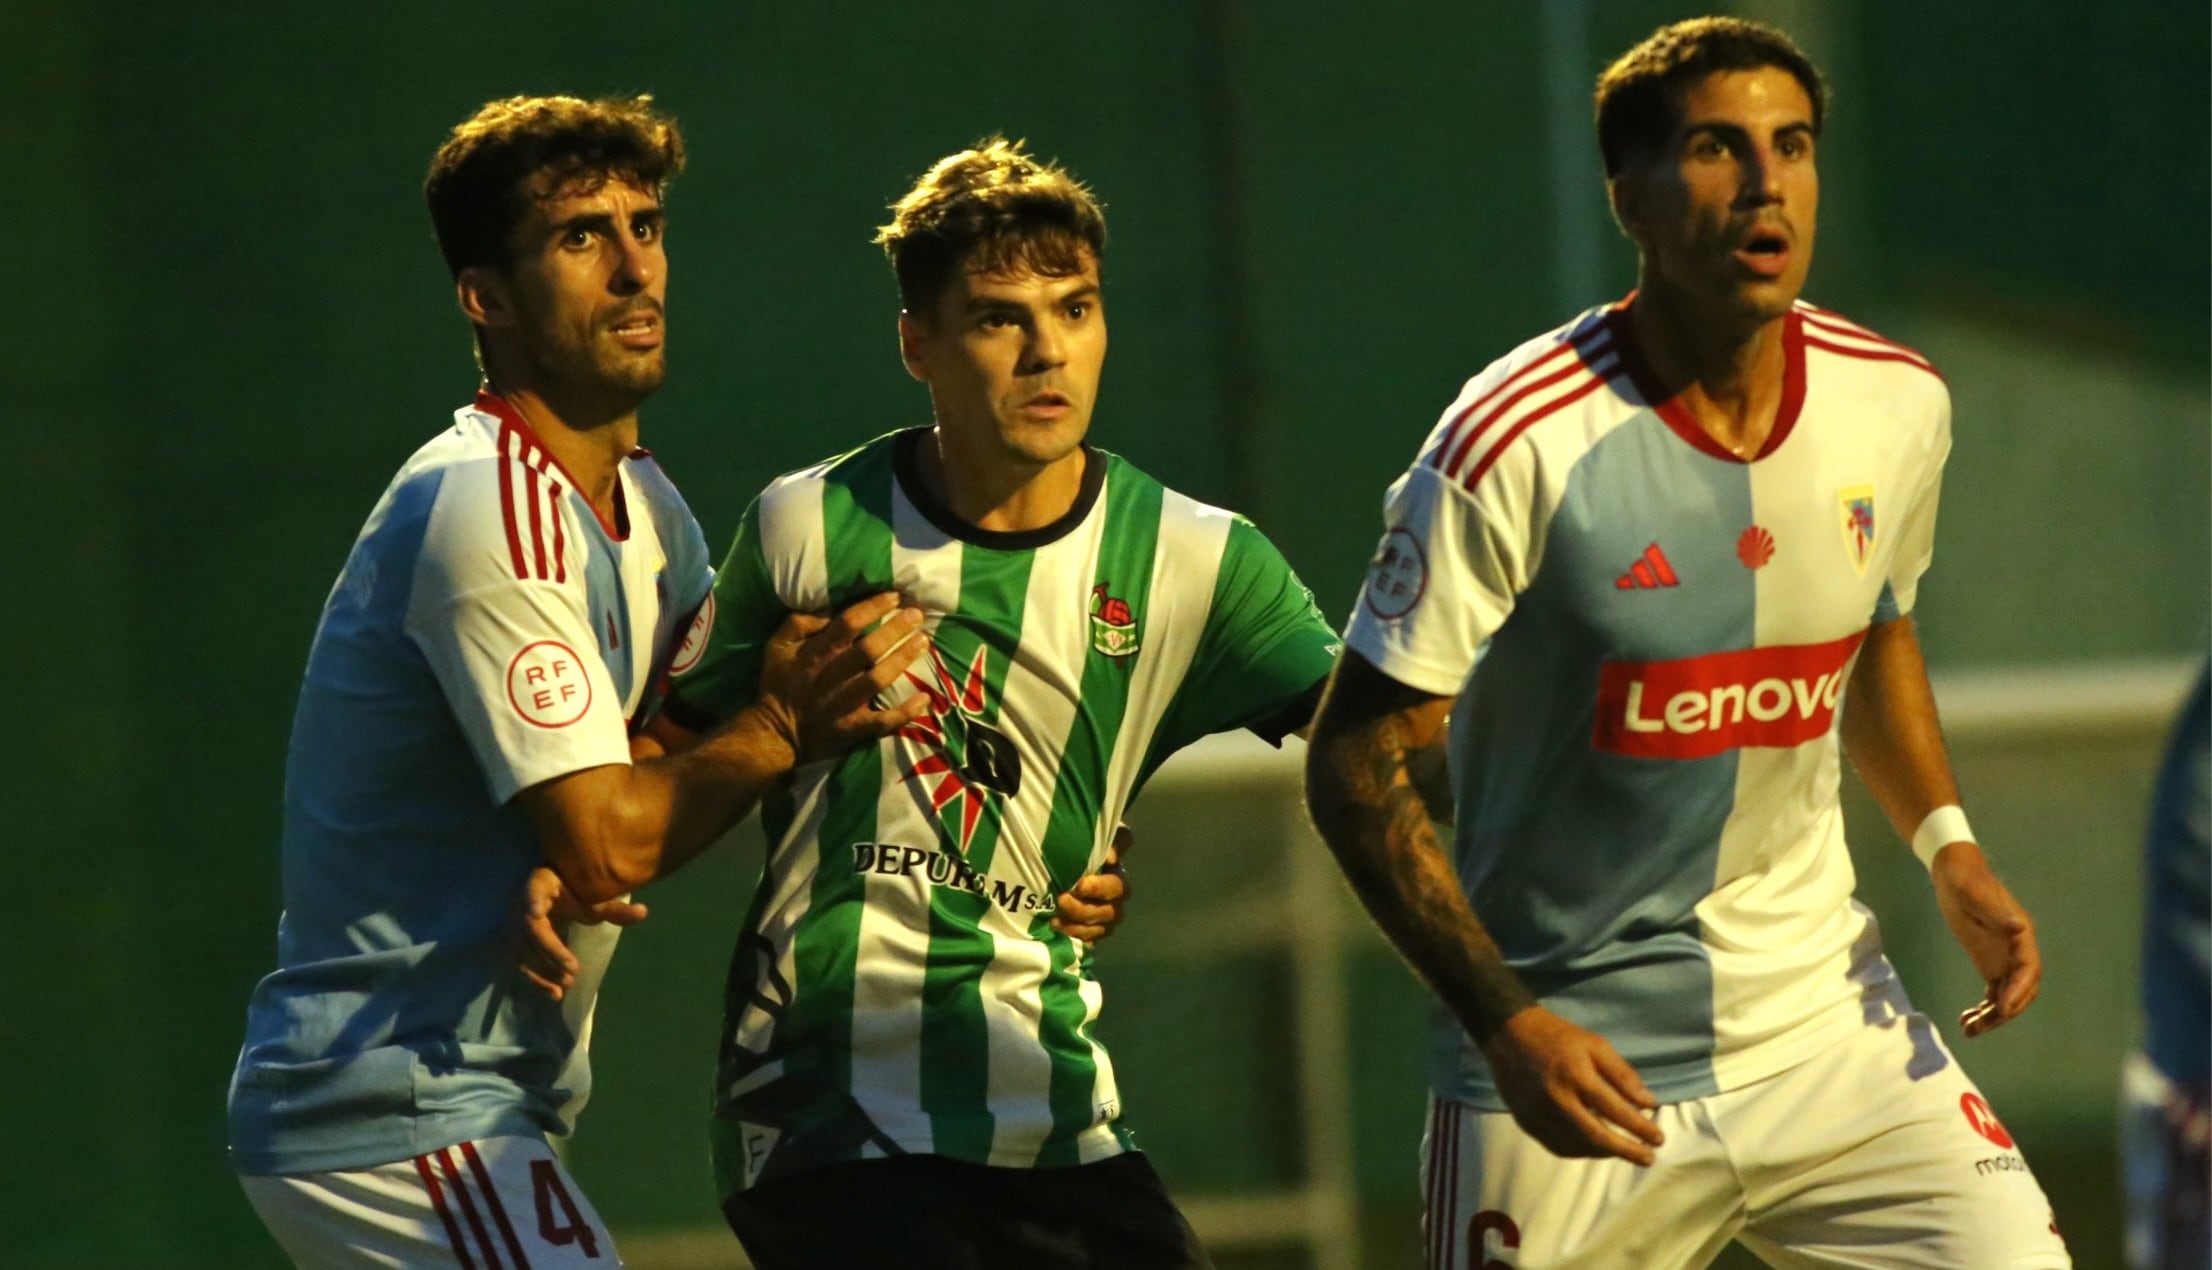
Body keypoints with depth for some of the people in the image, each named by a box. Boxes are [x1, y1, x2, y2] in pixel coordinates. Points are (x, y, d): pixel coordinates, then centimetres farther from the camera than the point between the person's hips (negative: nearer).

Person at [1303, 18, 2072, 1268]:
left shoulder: (1899, 406, 0)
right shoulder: (1519, 446, -17)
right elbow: (1356, 761, -14)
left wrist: (1946, 839, 6)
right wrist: (1506, 1022, -22)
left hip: (1827, 1020, 4)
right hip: (1577, 1061, -4)